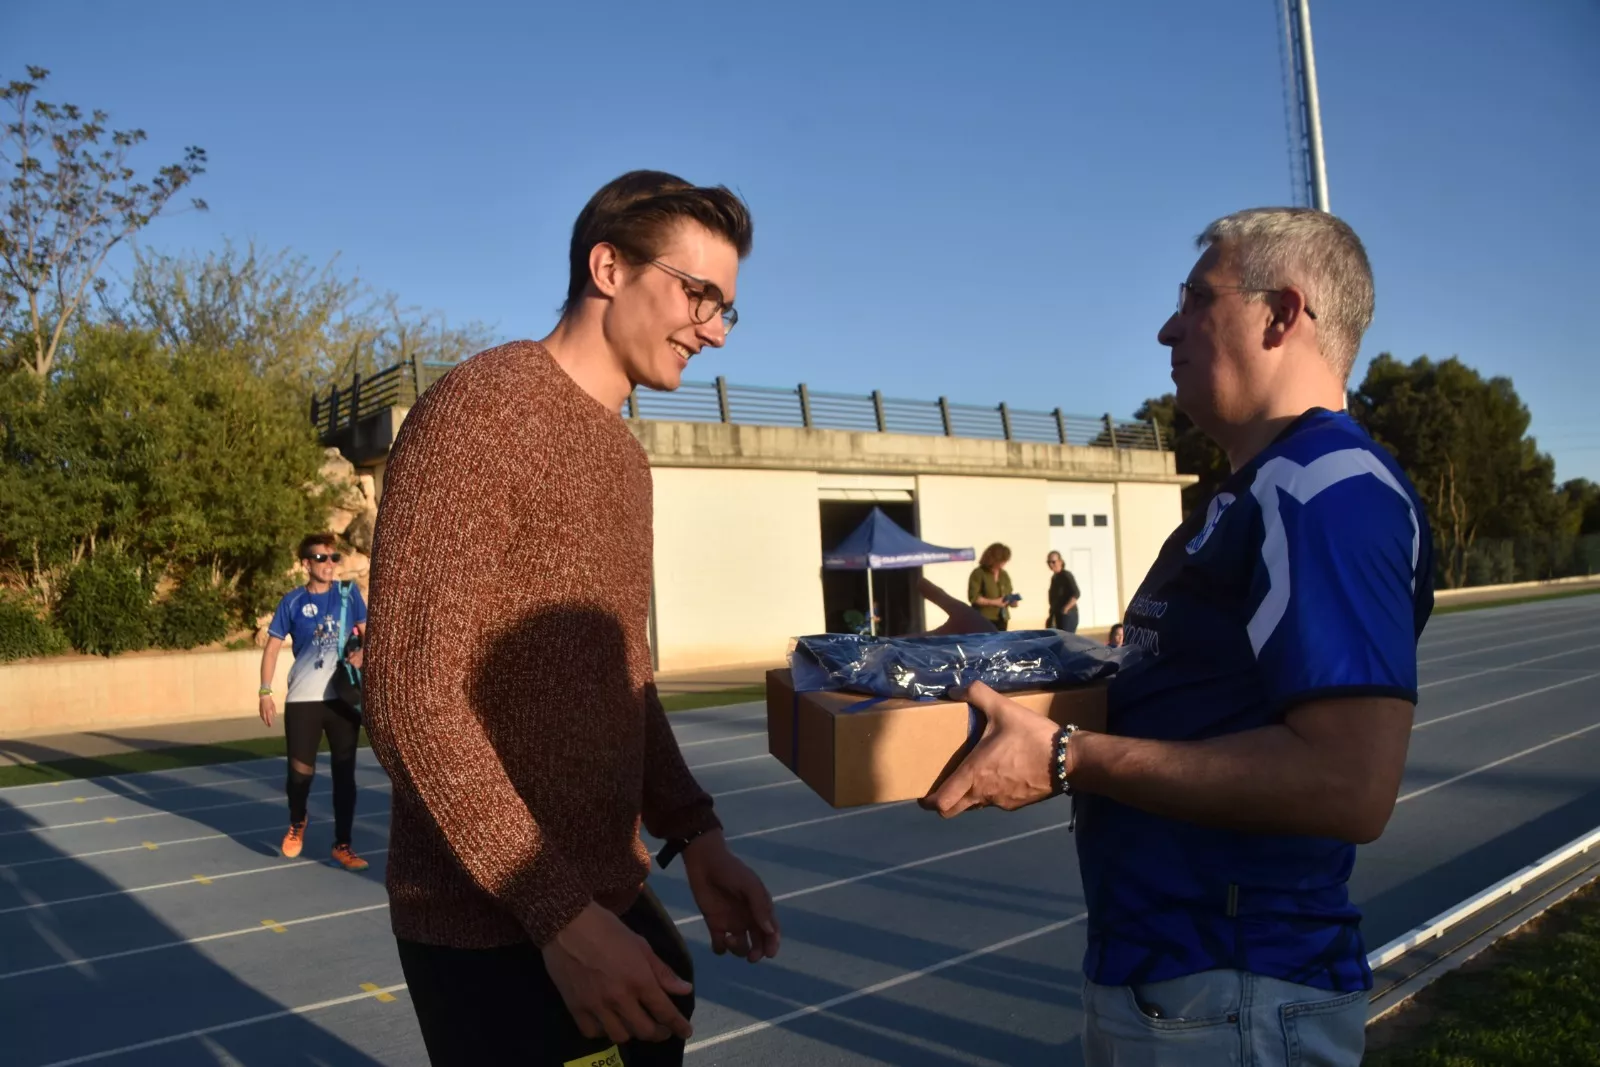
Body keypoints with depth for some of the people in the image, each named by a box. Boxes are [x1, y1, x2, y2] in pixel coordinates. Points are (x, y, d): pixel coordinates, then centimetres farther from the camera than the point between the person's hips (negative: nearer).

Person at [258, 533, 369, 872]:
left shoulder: (348, 593, 2)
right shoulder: (292, 601, -1)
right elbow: (273, 645, 3)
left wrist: (362, 652, -14)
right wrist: (265, 692, -3)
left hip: (344, 697, 1)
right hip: (302, 699, -1)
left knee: (344, 773, 3)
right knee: (300, 771, 1)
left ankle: (342, 845, 15)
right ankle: (297, 823, 34)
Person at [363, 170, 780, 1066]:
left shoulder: (623, 453, 10)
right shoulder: (477, 413, -16)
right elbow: (412, 699, -21)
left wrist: (694, 834, 2)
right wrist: (558, 913, -23)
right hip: (489, 926, -8)